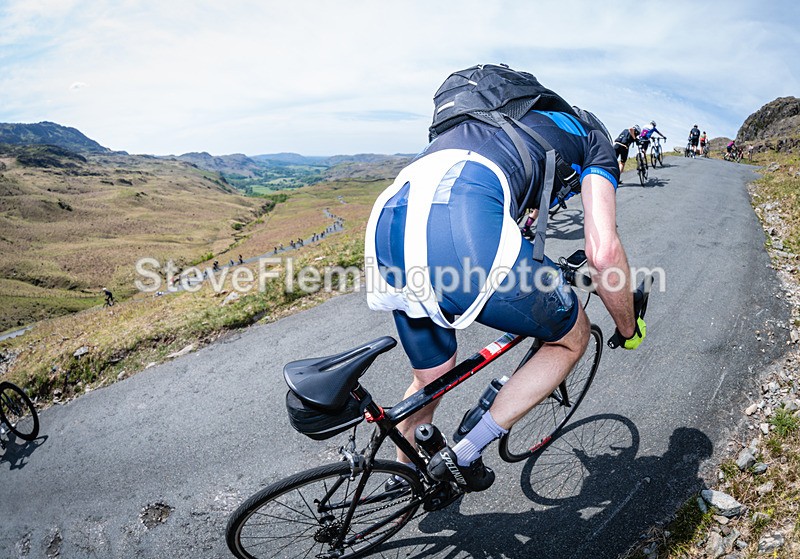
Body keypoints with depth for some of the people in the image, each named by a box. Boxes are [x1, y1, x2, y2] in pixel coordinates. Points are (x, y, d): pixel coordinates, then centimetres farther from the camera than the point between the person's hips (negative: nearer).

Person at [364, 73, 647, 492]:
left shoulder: (508, 125, 43)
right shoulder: (594, 141, 24)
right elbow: (603, 253, 9)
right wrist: (629, 329, 28)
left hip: (385, 224, 8)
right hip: (460, 228, -7)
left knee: (430, 377, 29)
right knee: (572, 336, 20)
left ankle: (405, 478, 51)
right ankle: (464, 455, 20)